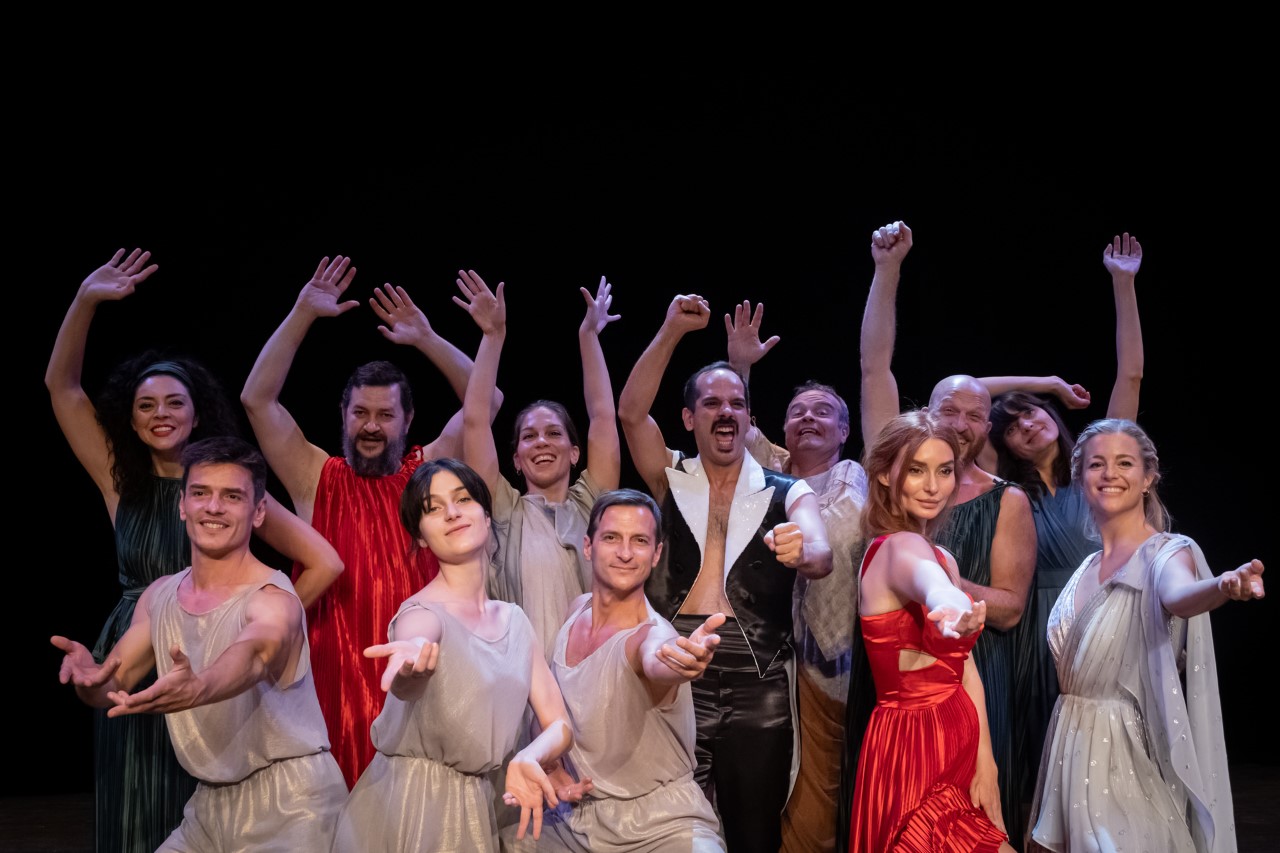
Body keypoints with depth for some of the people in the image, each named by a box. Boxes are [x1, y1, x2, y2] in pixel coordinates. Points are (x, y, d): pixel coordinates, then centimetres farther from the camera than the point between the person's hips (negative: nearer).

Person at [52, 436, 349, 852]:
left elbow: (253, 654, -38)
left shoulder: (273, 599, -17)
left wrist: (198, 689, -60)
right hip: (210, 803, 6)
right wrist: (91, 677, -23)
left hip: (289, 802, -6)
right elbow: (114, 685, 2)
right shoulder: (159, 595, 5)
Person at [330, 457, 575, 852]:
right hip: (409, 807, -5)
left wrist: (528, 760, -20)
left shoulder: (514, 619, 6)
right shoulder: (422, 613, -13)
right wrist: (410, 661, -61)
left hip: (477, 808, 5)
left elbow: (558, 724, 3)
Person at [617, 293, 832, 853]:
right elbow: (631, 412, -7)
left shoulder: (787, 495, 3)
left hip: (760, 691, 0)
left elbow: (821, 558, -15)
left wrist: (801, 551, -39)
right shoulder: (671, 481, 8)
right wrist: (671, 332, -14)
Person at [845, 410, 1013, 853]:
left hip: (956, 742, 9)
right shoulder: (900, 547, -17)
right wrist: (952, 608, -67)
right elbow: (929, 583, -44)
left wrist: (985, 759, -7)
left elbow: (965, 670, 4)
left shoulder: (945, 558, 11)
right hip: (915, 748, -9)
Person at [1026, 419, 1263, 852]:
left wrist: (1224, 587, -53)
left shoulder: (1170, 552, -8)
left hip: (1130, 751, -6)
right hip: (1071, 747, 6)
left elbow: (1179, 598, -34)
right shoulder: (1086, 568, 10)